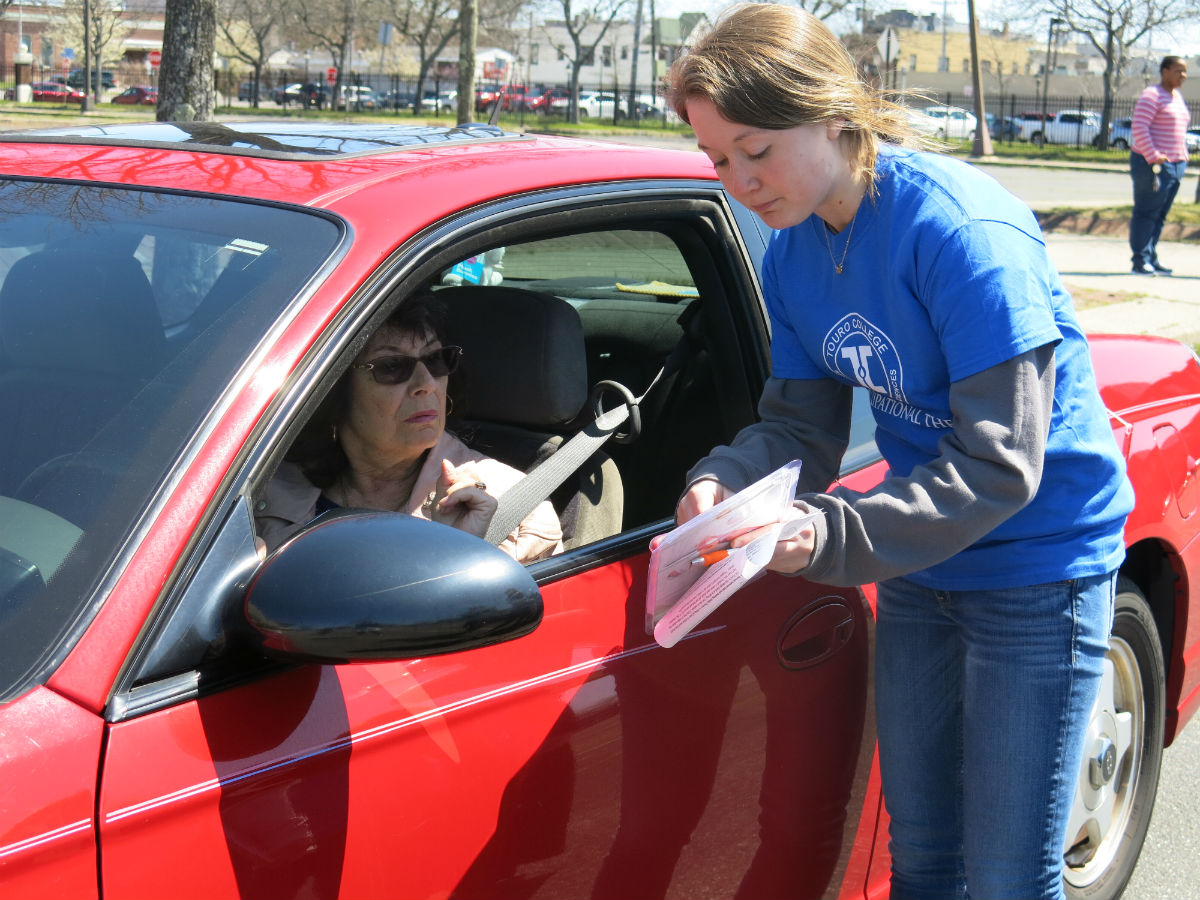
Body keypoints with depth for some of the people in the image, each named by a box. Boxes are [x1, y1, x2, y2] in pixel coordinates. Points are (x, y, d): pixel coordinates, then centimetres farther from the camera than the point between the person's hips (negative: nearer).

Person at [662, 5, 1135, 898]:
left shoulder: (963, 227, -26)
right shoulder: (793, 249, -3)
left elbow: (998, 466, -28)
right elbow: (800, 425, 0)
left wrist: (831, 534, -37)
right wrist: (724, 481, -22)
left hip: (1037, 565, -7)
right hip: (920, 565, 7)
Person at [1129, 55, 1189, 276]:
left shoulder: (1177, 97, 19)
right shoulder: (1152, 95, -9)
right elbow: (1138, 128, -18)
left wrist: (1183, 157, 16)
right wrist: (1153, 157, -22)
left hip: (1175, 165, 8)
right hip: (1152, 164, -8)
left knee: (1160, 215, 10)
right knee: (1146, 213, -5)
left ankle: (1152, 259, 14)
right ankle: (1140, 261, -3)